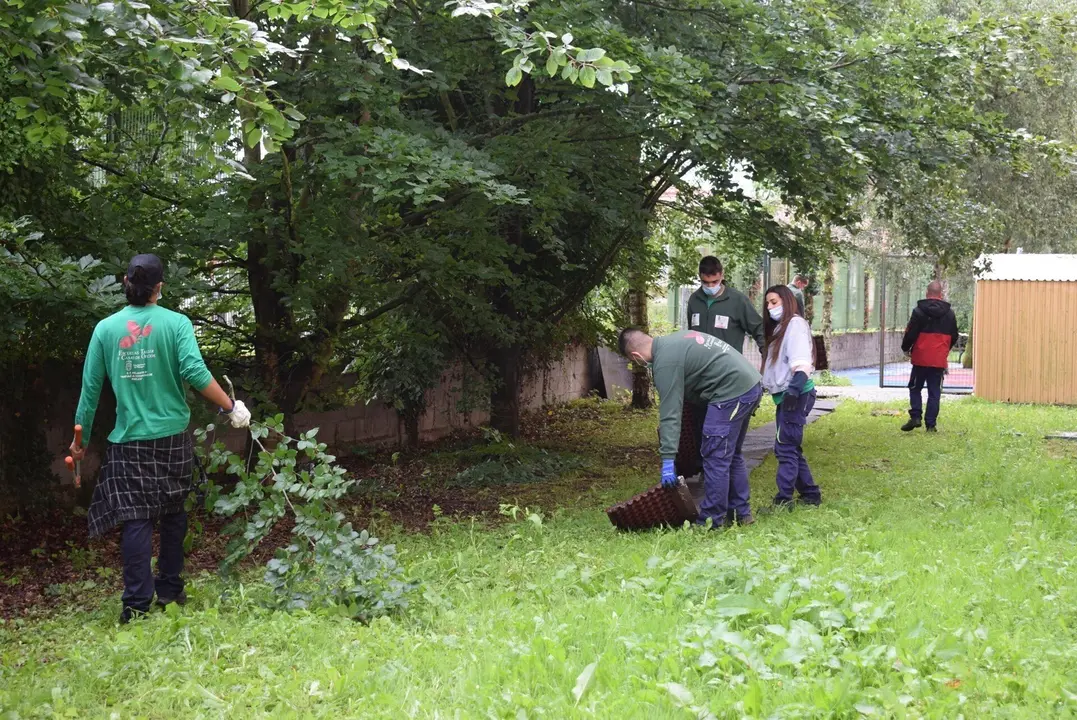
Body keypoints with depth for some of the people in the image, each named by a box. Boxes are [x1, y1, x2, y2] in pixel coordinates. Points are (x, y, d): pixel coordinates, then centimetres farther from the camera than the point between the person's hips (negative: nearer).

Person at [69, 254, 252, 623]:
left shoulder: (105, 328, 0)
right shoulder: (176, 323, -6)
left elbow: (90, 387, 4)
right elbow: (195, 372, -18)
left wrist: (80, 438, 14)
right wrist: (231, 407, -8)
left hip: (129, 440, 0)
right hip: (172, 436, 0)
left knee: (136, 520, 1)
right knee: (172, 514, 16)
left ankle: (137, 604, -4)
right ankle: (170, 590, 22)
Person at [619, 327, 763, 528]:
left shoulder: (665, 362, -14)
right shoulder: (675, 340, 15)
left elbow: (670, 413, -17)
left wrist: (667, 459, -17)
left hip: (732, 391, -10)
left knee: (715, 459, -4)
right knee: (732, 455, 20)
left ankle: (712, 521, 2)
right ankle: (741, 513, 27)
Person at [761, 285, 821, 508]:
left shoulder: (795, 323, -7)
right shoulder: (779, 328, 21)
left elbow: (801, 362, -21)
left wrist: (794, 389, -33)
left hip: (796, 395, -10)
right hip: (784, 396, 10)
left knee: (785, 448, -11)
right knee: (791, 448, 13)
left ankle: (783, 500, -12)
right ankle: (810, 494, 21)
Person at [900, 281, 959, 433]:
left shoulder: (919, 311, -6)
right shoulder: (949, 313, 6)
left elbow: (910, 333, -8)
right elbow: (954, 337, 14)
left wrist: (906, 348, 11)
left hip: (921, 358, -2)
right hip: (939, 360, 2)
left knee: (915, 388, 11)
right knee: (934, 392, 5)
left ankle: (915, 416, -3)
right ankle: (931, 424, 2)